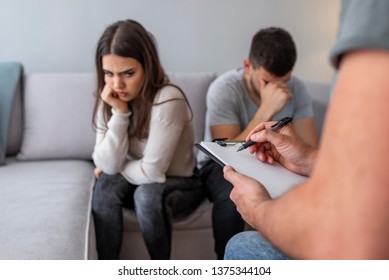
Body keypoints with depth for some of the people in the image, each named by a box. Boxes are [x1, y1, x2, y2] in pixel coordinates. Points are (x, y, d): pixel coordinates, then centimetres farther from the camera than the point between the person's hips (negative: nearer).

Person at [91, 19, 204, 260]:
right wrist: (120, 113, -27)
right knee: (106, 185, -24)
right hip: (137, 181, 5)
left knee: (147, 193, -33)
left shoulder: (168, 100, -29)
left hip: (181, 185, -4)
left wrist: (118, 167, -9)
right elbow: (106, 165, -18)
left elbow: (152, 172, -26)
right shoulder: (109, 100, -10)